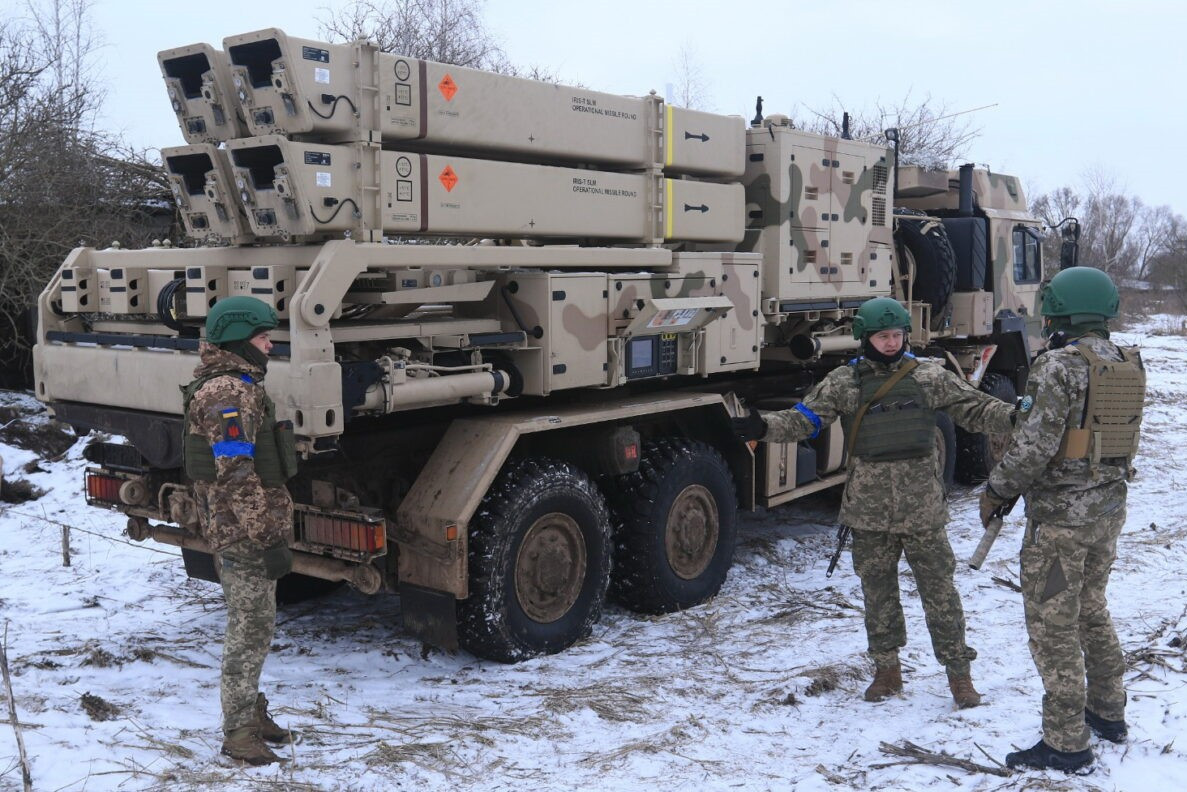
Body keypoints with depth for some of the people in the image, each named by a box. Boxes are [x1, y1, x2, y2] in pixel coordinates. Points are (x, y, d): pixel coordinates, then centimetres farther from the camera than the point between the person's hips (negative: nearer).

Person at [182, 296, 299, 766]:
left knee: (254, 626, 19)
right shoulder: (228, 395, -19)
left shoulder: (233, 387, 15)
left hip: (235, 532, 10)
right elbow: (236, 478, -24)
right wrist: (267, 540, -22)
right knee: (250, 631, -1)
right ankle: (239, 732, 11)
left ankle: (250, 711, 32)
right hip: (246, 534, -10)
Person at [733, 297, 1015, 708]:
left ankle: (958, 671, 18)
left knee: (939, 589, 4)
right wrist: (764, 427, -20)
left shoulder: (930, 376, 3)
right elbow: (804, 419, -3)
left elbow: (976, 409, 4)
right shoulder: (843, 381, 1)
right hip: (869, 512, 1)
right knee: (878, 592, 12)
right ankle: (887, 669, 28)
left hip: (923, 509, -1)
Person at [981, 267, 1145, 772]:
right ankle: (1108, 712, 37)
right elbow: (1124, 438, 14)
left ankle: (1066, 743, 7)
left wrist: (996, 490, -10)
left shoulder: (1059, 366, -20)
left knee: (1052, 626, 1)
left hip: (1060, 515, -9)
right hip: (1109, 507, 9)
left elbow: (1034, 445, -23)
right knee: (1091, 610, 24)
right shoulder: (1128, 365, 6)